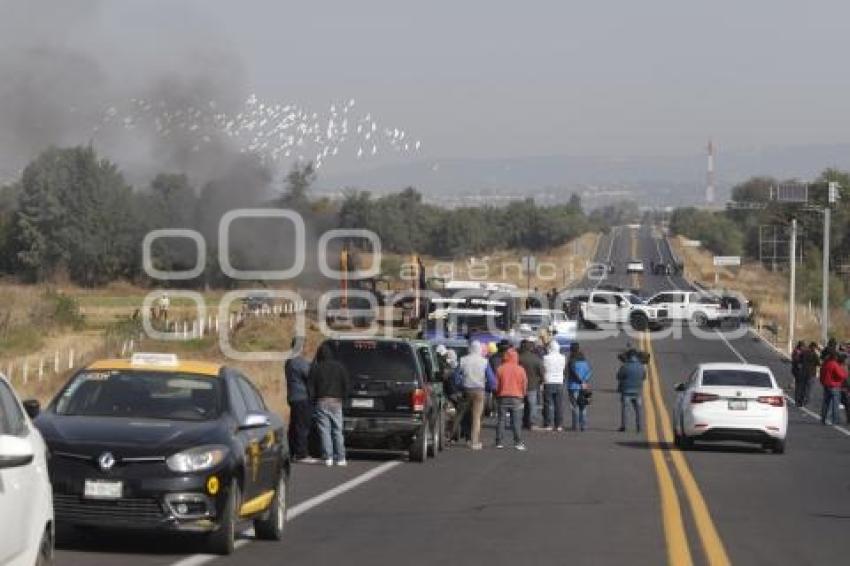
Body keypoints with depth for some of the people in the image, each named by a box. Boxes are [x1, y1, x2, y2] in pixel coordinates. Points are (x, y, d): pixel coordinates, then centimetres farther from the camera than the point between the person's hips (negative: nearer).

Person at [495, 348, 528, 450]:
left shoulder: (500, 369, -3)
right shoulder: (520, 369, -3)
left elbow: (496, 384, -1)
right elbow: (525, 384, 1)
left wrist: (497, 395, 15)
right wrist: (522, 395, 17)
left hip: (502, 397, 1)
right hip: (516, 397, -1)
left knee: (501, 420, 6)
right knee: (516, 421, 1)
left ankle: (499, 442, 5)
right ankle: (518, 442, -3)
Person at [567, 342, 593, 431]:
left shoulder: (571, 361, -8)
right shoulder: (585, 361, 9)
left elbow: (574, 373, -17)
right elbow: (590, 371, -1)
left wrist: (581, 382, -13)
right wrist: (585, 380, -8)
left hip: (574, 386, -5)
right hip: (585, 387, 5)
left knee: (575, 406, -3)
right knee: (583, 407, 9)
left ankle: (576, 426, -6)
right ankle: (583, 426, 7)